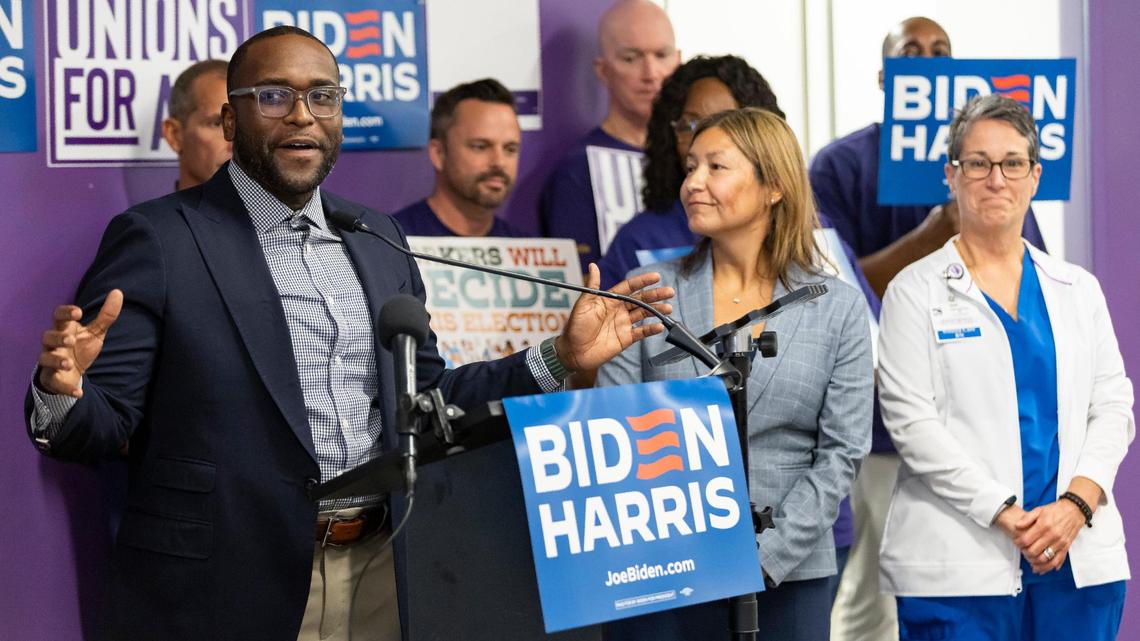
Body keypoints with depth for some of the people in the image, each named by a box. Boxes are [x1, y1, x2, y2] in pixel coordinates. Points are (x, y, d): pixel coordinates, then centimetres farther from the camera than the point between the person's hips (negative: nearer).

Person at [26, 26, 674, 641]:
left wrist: (562, 358, 8)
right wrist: (63, 389, -30)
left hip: (379, 579, 5)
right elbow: (101, 427, -8)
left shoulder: (379, 239, 12)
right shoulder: (156, 239, -5)